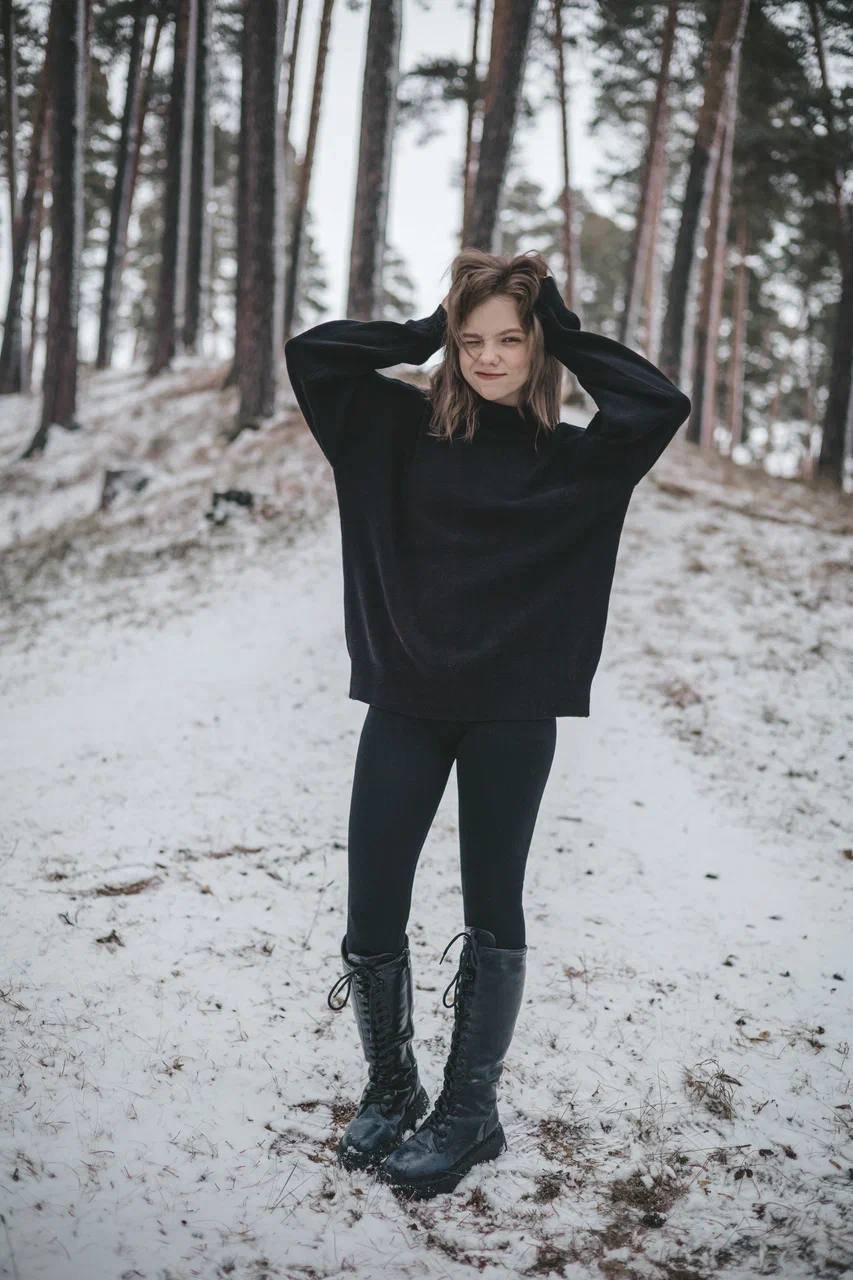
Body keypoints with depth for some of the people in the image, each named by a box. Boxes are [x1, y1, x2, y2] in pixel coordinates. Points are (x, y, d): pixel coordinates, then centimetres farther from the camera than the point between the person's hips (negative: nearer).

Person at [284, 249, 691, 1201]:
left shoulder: (572, 458, 2)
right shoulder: (407, 429, 4)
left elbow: (662, 404, -13)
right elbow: (311, 352, 0)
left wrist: (568, 336, -3)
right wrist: (422, 334, 1)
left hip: (514, 715, -1)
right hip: (404, 704, 1)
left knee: (492, 912, 9)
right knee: (370, 919, 2)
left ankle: (468, 1110, 24)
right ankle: (390, 1089, 26)